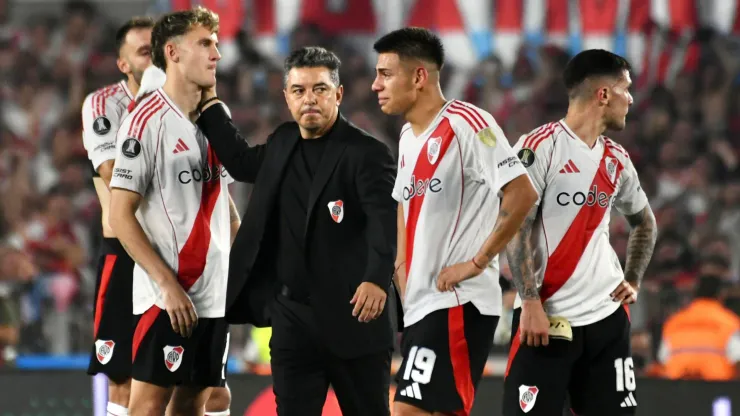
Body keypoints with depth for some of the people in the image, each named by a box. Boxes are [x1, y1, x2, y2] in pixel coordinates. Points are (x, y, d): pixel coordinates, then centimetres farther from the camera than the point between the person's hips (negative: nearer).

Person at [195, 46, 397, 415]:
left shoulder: (366, 153, -10)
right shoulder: (284, 143, 11)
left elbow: (385, 221, -24)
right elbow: (242, 162, 32)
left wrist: (377, 278, -40)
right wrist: (209, 101, 27)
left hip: (350, 317, -6)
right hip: (291, 316, 6)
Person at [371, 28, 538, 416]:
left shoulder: (465, 123, -13)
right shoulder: (409, 136, 15)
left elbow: (521, 194, -20)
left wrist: (477, 262, -17)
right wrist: (403, 262, 18)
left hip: (457, 303, -10)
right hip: (421, 305, 10)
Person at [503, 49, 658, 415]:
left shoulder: (617, 160, 13)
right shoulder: (539, 148, -9)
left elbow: (644, 223, 30)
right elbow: (515, 228, -13)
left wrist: (633, 281, 15)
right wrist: (531, 302, -18)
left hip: (607, 316, 6)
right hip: (546, 317, -6)